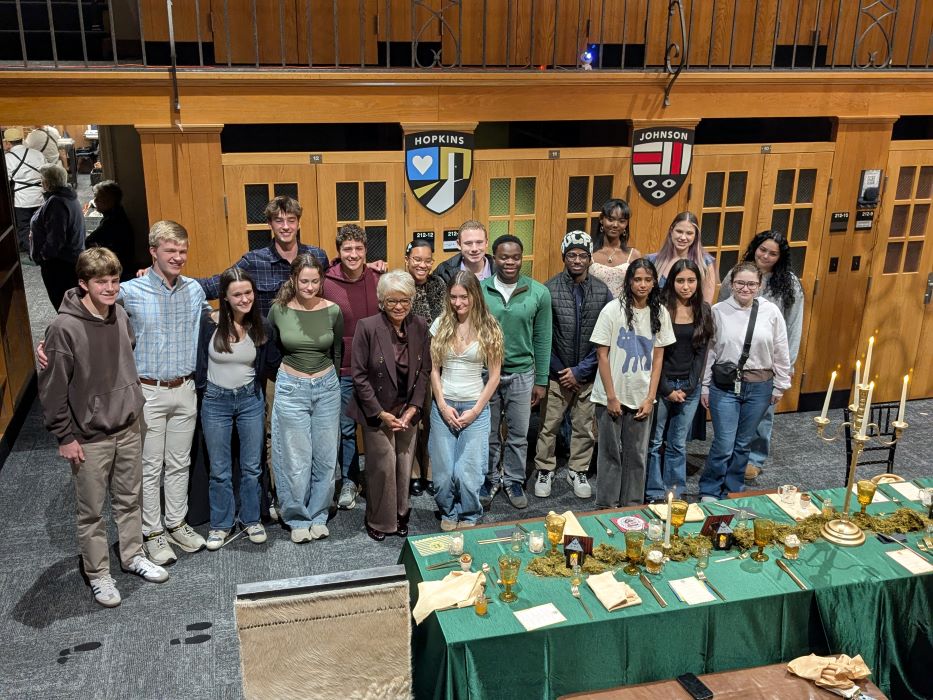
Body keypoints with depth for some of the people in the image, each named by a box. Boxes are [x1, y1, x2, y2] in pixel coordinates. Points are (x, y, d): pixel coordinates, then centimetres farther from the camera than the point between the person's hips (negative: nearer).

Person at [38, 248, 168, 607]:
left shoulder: (121, 316, -2)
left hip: (128, 428, 5)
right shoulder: (64, 328, -20)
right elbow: (51, 388, -15)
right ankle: (98, 574, 26)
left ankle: (133, 555, 37)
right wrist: (65, 436, -12)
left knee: (129, 499, 19)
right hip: (89, 437, -5)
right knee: (92, 511, 9)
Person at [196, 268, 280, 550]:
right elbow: (199, 361, -2)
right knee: (220, 469, 10)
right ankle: (220, 524, 26)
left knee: (252, 466, 12)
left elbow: (270, 365, 10)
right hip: (215, 401, -2)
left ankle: (251, 519, 30)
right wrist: (201, 389, 2)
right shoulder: (209, 322, -15)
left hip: (250, 400, 2)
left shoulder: (262, 327, -7)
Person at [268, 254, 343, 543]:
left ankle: (318, 515, 25)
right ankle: (299, 518, 21)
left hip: (327, 388, 1)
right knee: (296, 459, 4)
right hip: (291, 389, -1)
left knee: (325, 456, 8)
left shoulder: (333, 311, -4)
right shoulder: (279, 310, -6)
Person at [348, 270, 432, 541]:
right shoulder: (367, 327, -14)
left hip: (408, 411, 4)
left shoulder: (419, 326, -1)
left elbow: (425, 371, 4)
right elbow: (358, 374, -11)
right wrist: (380, 413, -12)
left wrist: (414, 407, -5)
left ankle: (400, 515, 31)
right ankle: (378, 521, 22)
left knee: (404, 466, 9)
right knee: (383, 466, 0)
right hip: (377, 412, -4)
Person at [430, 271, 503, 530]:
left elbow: (494, 375, -1)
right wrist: (443, 405, -5)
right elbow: (433, 369, 4)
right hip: (444, 405, 2)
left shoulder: (489, 328, -3)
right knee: (444, 470, 3)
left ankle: (469, 517, 20)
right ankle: (448, 513, 31)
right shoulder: (441, 324, 1)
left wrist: (475, 410, -6)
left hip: (476, 406, -2)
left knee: (467, 472, -7)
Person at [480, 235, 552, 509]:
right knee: (489, 434, 14)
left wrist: (541, 381, 1)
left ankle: (514, 480, 33)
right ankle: (490, 479, 34)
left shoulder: (539, 293, -6)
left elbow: (542, 340, 0)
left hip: (521, 374, 1)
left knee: (518, 435, 13)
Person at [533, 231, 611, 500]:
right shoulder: (549, 289, -8)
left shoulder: (602, 292, -2)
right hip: (556, 374, -2)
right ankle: (544, 471, 25)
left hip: (588, 374, 2)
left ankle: (578, 471, 30)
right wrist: (559, 370, -7)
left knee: (585, 427, 12)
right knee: (548, 425, 7)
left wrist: (581, 371, -9)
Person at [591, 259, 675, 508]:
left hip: (641, 398, 3)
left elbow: (658, 357, 6)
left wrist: (650, 398, 0)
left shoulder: (660, 313, 2)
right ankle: (607, 506, 20)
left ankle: (632, 506, 24)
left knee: (637, 455, 10)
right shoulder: (613, 310, -9)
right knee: (611, 453, 7)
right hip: (612, 397, -3)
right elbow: (602, 355, -7)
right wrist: (611, 397, -10)